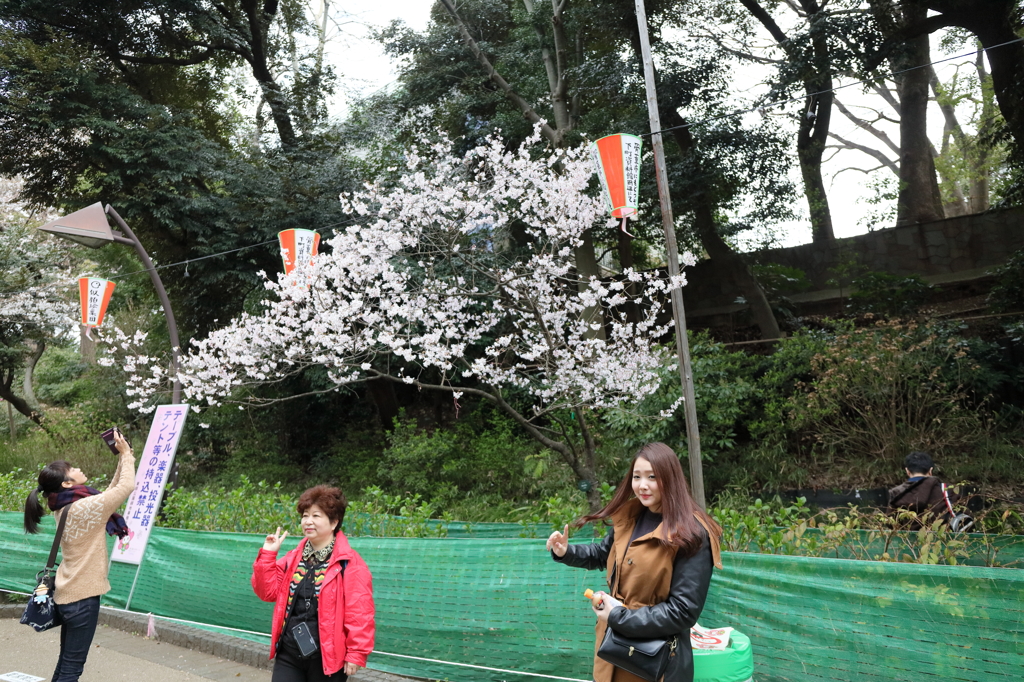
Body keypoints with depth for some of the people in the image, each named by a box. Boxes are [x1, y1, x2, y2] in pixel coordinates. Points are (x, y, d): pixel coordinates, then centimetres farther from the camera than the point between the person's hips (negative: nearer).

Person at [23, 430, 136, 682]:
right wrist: (126, 454, -6)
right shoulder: (85, 507, -21)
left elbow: (109, 493, 14)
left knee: (66, 661, 18)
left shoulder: (66, 507, 6)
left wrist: (122, 459, 8)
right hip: (82, 596, -9)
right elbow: (127, 487, -18)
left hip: (68, 593, 9)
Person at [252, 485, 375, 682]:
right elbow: (268, 591, 8)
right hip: (288, 653, 6)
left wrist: (356, 653, -15)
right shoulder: (293, 558, 9)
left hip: (327, 657, -5)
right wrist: (268, 554, 0)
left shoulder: (349, 563, -12)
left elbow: (359, 613, -14)